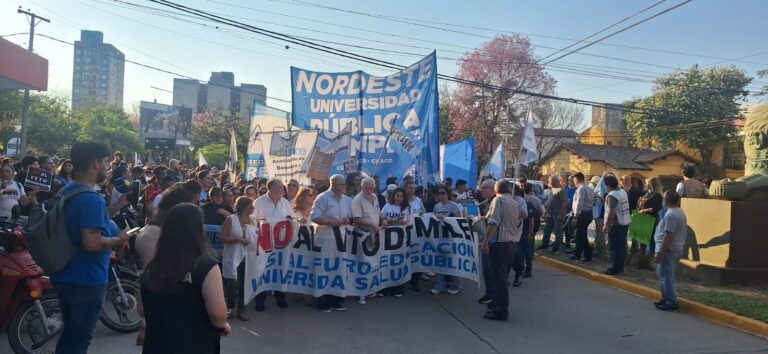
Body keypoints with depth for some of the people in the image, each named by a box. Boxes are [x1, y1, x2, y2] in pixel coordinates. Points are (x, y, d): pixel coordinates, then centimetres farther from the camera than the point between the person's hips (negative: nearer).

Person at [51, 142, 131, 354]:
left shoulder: (65, 192, 9)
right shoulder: (92, 199, -23)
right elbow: (92, 243, -32)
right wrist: (118, 240, -14)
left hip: (64, 276, 10)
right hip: (87, 281, -10)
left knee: (69, 335, 22)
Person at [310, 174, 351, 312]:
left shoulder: (348, 200, 11)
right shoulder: (323, 198, -10)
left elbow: (351, 217, 19)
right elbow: (314, 217, -19)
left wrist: (347, 220, -4)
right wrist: (333, 222, -22)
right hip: (325, 241, -6)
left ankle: (334, 300, 21)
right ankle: (323, 302, 11)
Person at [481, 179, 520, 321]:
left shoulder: (498, 200, -8)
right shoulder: (514, 203, 15)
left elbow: (493, 223, -18)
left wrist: (485, 242, -18)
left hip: (500, 243, -8)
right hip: (513, 243, 8)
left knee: (498, 277, -4)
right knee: (503, 276, 19)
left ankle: (501, 311, -1)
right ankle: (499, 303, 30)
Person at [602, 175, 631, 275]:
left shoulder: (612, 195, -20)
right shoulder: (623, 191, 9)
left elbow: (611, 212, -24)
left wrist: (606, 225, -19)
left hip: (616, 224, -9)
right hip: (625, 222, 9)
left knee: (616, 247, -3)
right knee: (621, 246, 15)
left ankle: (616, 269, 2)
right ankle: (620, 266, 23)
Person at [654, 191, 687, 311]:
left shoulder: (670, 215, -21)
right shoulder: (679, 212, 12)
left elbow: (668, 236, -24)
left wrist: (659, 253, -21)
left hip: (669, 250, -11)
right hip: (675, 248, 11)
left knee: (666, 276, -4)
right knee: (663, 274, 19)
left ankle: (671, 302, 1)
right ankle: (666, 298, 26)